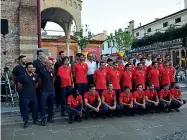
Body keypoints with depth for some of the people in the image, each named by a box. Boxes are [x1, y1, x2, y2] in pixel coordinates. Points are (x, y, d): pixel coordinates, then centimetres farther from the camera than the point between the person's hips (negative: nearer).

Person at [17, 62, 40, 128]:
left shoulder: (35, 76, 1)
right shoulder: (23, 76, -11)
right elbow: (19, 86, -1)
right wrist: (23, 91, 10)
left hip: (34, 95, 4)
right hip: (25, 96, -4)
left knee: (35, 108, 12)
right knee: (25, 109, 5)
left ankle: (35, 120, 28)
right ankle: (25, 122, 19)